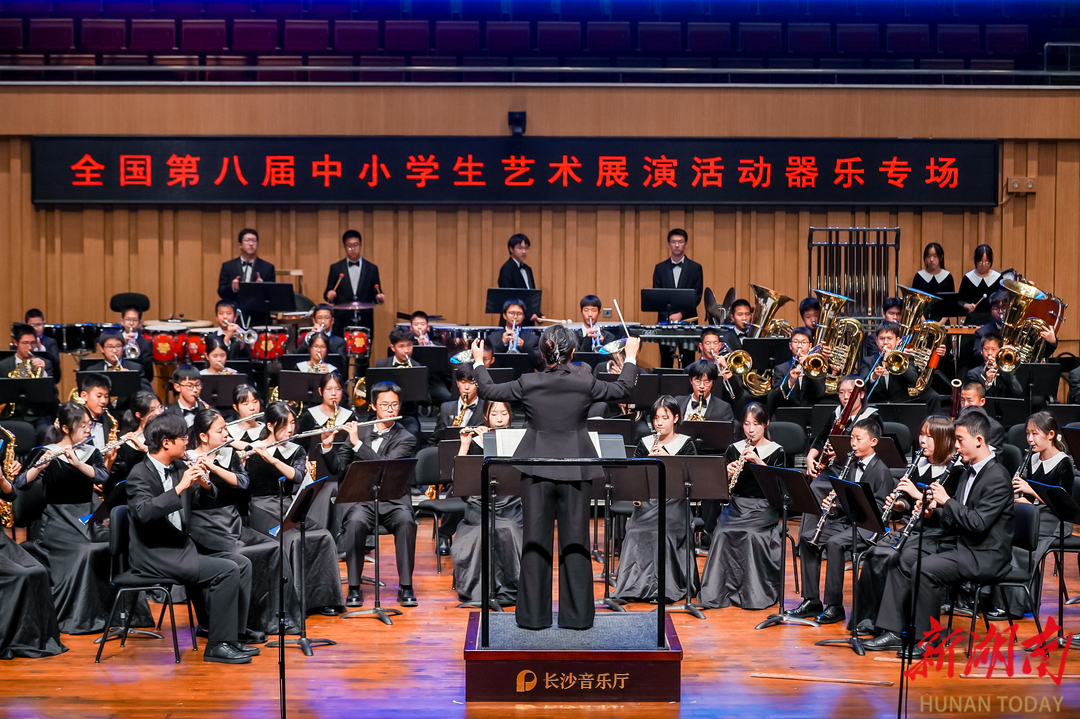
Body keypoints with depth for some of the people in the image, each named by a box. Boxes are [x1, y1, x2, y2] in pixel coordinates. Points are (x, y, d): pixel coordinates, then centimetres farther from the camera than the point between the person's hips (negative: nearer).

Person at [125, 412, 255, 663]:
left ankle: (231, 637, 6)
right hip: (155, 556, -9)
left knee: (241, 564, 2)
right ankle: (218, 645, -13)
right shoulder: (140, 474, -13)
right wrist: (180, 487, -32)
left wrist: (205, 485, -4)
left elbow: (211, 498, 19)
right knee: (226, 571, -19)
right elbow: (144, 512, -30)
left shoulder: (178, 468, 11)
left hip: (180, 548, 9)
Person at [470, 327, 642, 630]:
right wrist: (630, 357, 25)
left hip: (537, 470, 0)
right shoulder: (586, 384, -8)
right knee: (575, 542, 6)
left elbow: (489, 390, 6)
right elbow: (622, 390, 9)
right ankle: (576, 615, 9)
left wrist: (478, 361, 24)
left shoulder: (528, 384, -8)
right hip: (575, 471, 0)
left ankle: (534, 615, 10)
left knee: (535, 540, 6)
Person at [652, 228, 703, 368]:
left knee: (688, 363, -2)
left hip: (688, 320, -1)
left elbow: (697, 296, 0)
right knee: (666, 362, 2)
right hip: (665, 320, 1)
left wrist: (681, 314, -13)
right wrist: (668, 316, -11)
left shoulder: (695, 268, 5)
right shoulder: (660, 268, 9)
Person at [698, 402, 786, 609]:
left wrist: (758, 461, -19)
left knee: (752, 534, -32)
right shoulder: (733, 450, 10)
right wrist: (728, 474, -14)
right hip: (737, 506, 2)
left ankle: (754, 592, -20)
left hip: (764, 508, -2)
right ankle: (721, 590, -19)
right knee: (723, 533, -28)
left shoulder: (776, 452, 3)